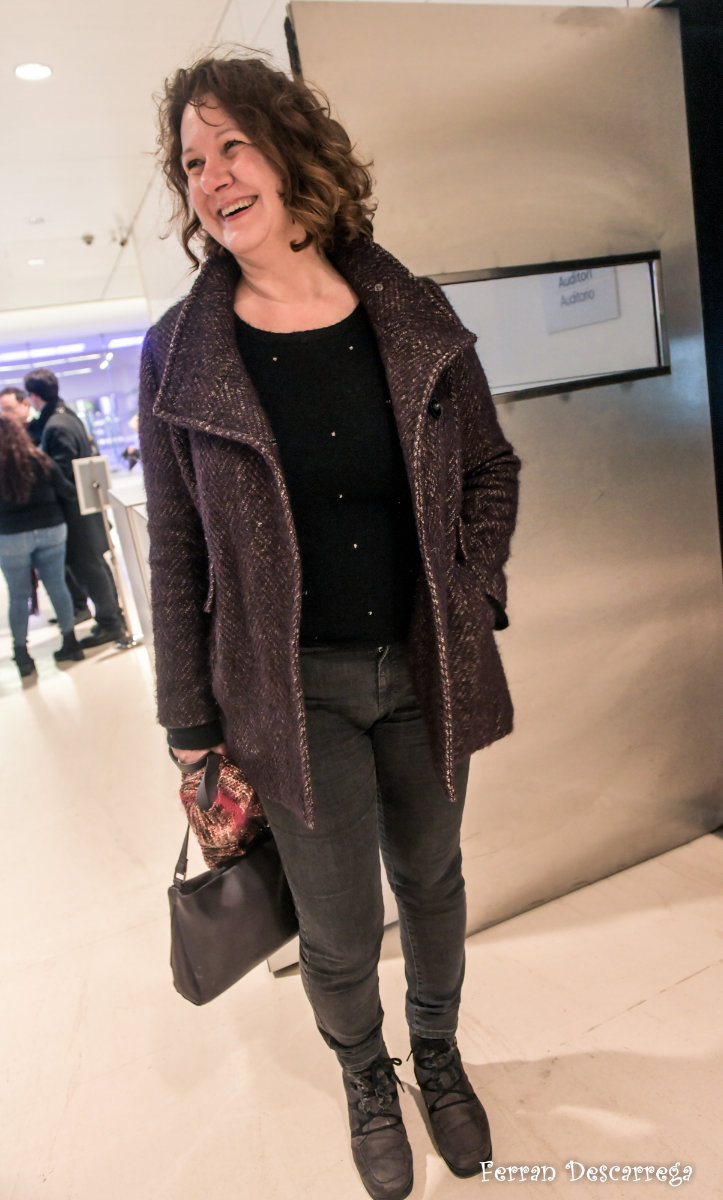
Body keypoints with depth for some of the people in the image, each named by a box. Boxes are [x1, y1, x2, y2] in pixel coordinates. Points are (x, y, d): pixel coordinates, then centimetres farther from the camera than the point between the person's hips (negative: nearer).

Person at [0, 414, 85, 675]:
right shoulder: (39, 460, -4)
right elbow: (67, 492, 0)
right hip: (51, 530, 2)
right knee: (57, 587, 12)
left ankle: (22, 655, 15)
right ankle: (70, 643, 21)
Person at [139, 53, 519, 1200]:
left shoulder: (414, 317, -2)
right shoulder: (180, 352, -6)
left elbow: (490, 469, 8)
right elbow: (176, 550, -4)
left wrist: (472, 601, -3)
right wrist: (191, 721, -3)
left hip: (425, 671, 3)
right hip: (294, 686, -2)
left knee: (432, 879, 22)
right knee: (340, 933, 10)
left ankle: (439, 1053, 53)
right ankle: (366, 1080, 46)